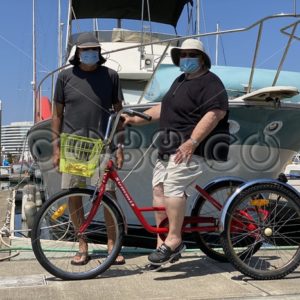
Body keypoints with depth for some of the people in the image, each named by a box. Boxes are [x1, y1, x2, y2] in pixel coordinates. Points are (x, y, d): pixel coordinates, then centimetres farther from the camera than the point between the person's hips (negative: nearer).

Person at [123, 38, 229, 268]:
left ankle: (174, 240, -17)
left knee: (173, 186, -24)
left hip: (190, 148, -10)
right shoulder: (181, 81, 24)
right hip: (169, 147, 10)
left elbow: (216, 112, -20)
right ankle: (162, 242, 10)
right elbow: (164, 108, 29)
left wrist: (192, 142, -27)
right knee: (159, 189, 4)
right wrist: (137, 119, 18)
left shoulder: (210, 82, -6)